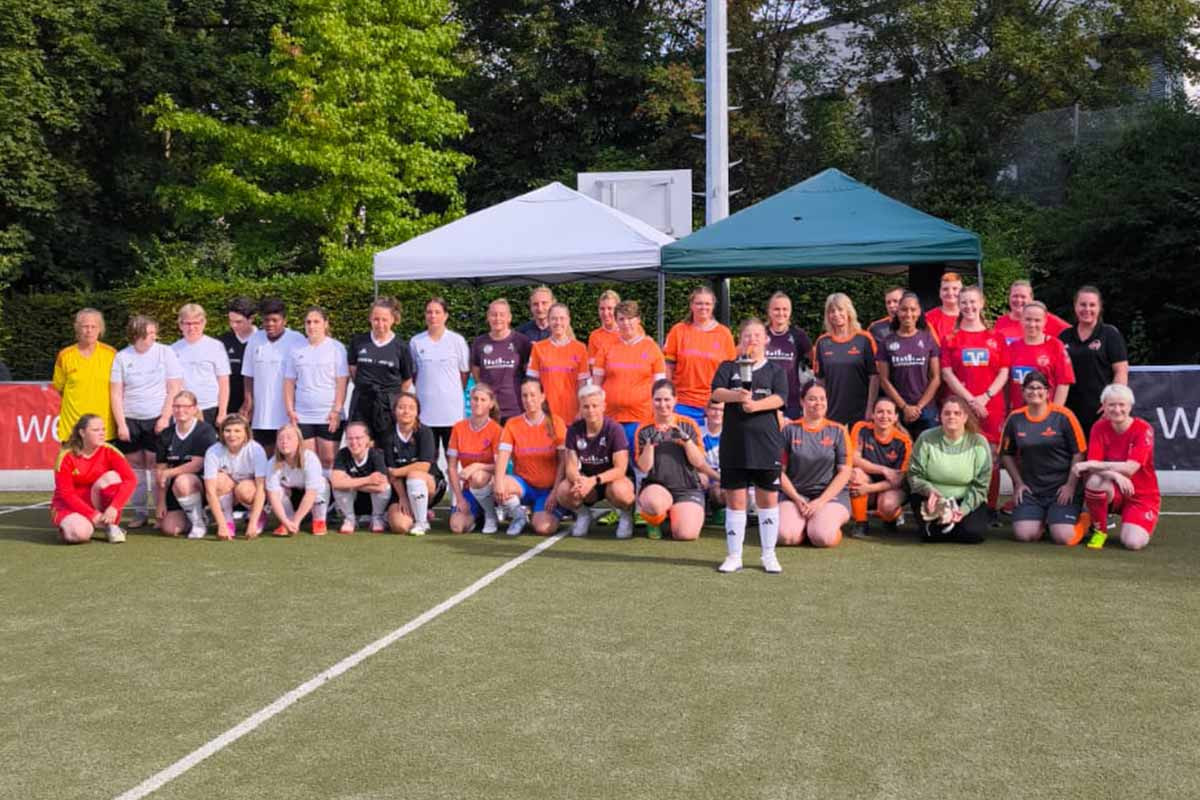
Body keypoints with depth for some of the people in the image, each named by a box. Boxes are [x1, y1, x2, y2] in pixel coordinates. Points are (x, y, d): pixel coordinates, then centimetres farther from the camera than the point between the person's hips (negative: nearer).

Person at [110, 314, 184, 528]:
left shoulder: (165, 353, 0)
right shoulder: (122, 357, 3)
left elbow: (174, 389, -2)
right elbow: (116, 393, 3)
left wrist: (165, 418, -10)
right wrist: (121, 424, -4)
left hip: (157, 419, -2)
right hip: (130, 420, 2)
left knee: (156, 465, -6)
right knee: (135, 466, 5)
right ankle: (139, 512, 13)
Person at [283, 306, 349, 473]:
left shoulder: (337, 348, 0)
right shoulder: (297, 350, 9)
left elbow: (342, 383, -3)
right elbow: (289, 383, 10)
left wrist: (337, 411, -10)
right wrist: (290, 411, 2)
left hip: (329, 416, -3)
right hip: (302, 417, 3)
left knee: (328, 459, -1)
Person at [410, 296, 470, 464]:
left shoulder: (457, 340, 1)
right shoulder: (416, 342, 5)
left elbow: (465, 372, 7)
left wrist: (454, 392, 3)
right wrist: (425, 390, 7)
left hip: (452, 409, -1)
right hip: (425, 410, 1)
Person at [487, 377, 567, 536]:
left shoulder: (555, 423, -3)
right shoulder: (512, 425, 1)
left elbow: (563, 462, -5)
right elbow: (502, 456, -11)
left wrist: (555, 492, -14)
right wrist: (499, 483, -29)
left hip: (548, 488, -2)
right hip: (523, 485, 2)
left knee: (544, 528, -26)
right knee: (494, 483, -31)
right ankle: (518, 516, -3)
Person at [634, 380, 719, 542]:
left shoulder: (688, 425, 5)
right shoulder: (644, 430, 4)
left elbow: (699, 463, -3)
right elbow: (644, 467, -4)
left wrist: (686, 438, -17)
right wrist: (650, 442, -19)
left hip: (688, 488, 1)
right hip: (656, 487, -1)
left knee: (685, 534, -22)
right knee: (653, 502, -38)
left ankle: (674, 516, 15)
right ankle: (655, 521, 1)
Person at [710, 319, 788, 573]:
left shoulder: (775, 370, 8)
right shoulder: (728, 367, 9)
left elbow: (780, 398, -7)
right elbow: (716, 391, -7)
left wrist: (756, 405, -24)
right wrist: (737, 396, -26)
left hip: (766, 443, 0)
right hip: (734, 443, 0)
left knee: (768, 499, 5)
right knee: (735, 499, 5)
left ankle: (769, 555, 17)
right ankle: (734, 556, 15)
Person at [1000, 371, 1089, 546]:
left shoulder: (1063, 417, -7)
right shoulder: (1015, 419, 2)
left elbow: (1079, 453, -4)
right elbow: (1007, 454, 12)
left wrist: (1071, 485, -10)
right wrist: (1018, 483, 4)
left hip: (1062, 487, -3)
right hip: (1030, 489, 3)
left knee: (1063, 538, -14)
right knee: (1023, 535, -13)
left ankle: (1083, 520, 21)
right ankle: (1041, 519, 22)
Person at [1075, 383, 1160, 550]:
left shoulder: (1143, 429, -15)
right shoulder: (1100, 427, -6)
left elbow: (1130, 468, -27)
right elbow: (1091, 468, -17)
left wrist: (1093, 464, -30)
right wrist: (1115, 474, -36)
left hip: (1142, 496, -2)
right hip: (1114, 493, 2)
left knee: (1133, 543, -23)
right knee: (1095, 481, -33)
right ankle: (1099, 530, -8)